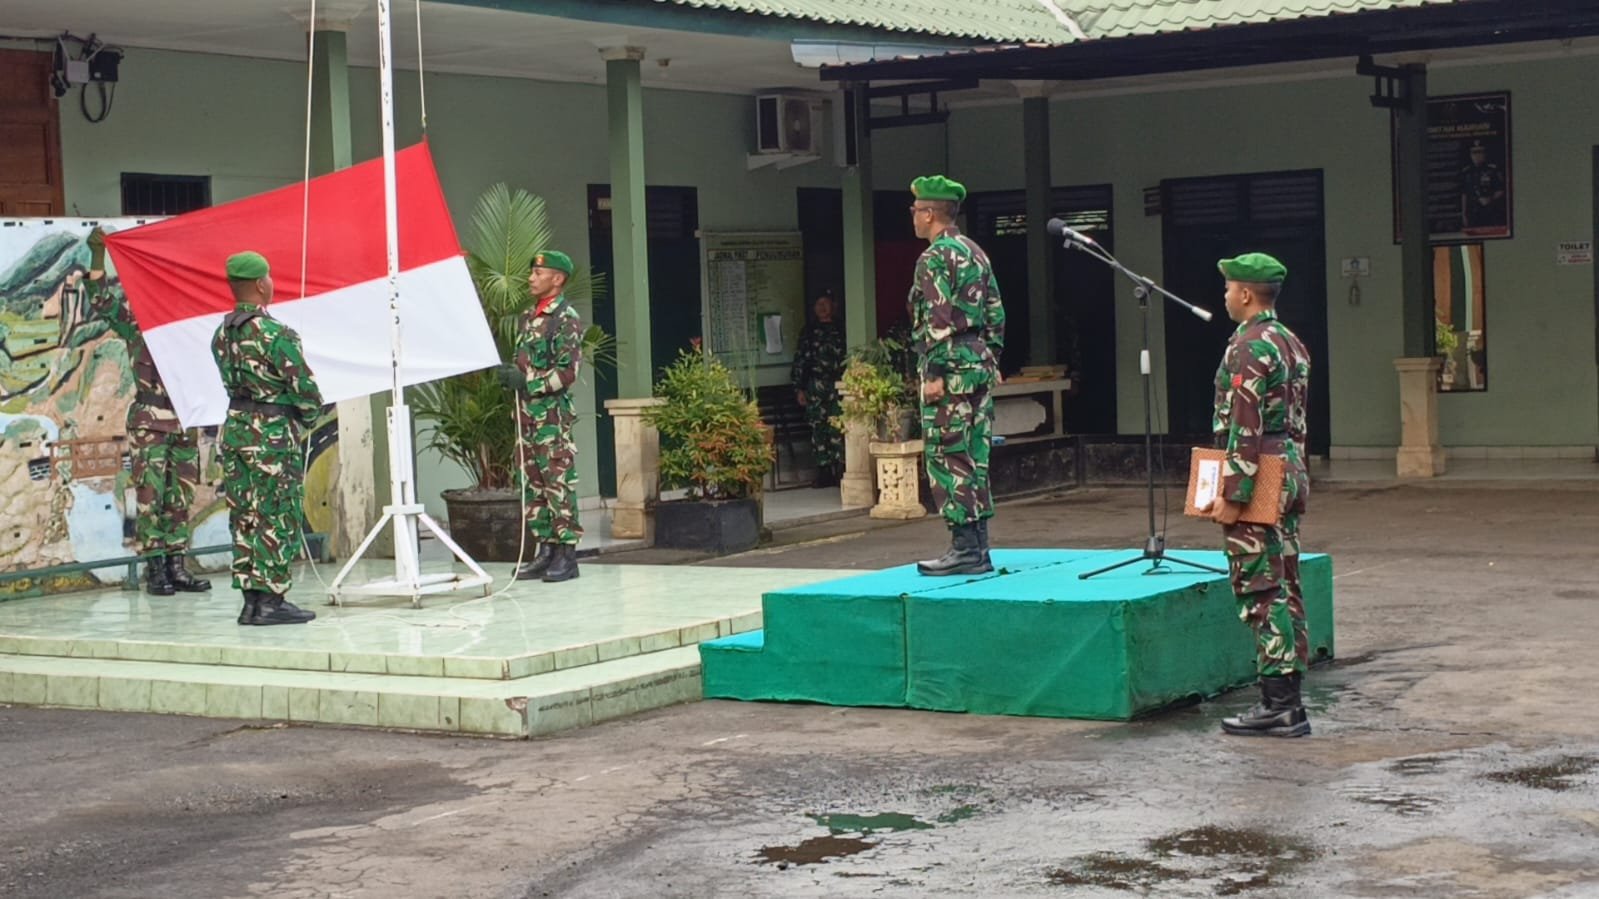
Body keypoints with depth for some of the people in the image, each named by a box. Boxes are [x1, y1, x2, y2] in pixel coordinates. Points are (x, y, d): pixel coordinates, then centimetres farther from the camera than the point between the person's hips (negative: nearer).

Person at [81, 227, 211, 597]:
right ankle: (155, 570, -2)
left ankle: (177, 566, 13)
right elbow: (101, 302, -14)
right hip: (149, 421, -4)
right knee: (151, 495, -5)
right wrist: (97, 254, -22)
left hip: (185, 420, 4)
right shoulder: (135, 319, -1)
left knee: (181, 497, 7)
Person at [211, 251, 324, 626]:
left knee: (244, 518, 10)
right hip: (273, 434, -7)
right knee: (278, 520, -1)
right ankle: (270, 600, 0)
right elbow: (306, 390, -15)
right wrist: (307, 418, 7)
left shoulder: (221, 335, 6)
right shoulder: (276, 335, -16)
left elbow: (232, 381, 10)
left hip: (235, 428, 7)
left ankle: (252, 600, 13)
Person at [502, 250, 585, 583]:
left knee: (559, 482, -7)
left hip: (553, 412, -9)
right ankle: (545, 550, 15)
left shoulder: (566, 318, -8)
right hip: (527, 412, 9)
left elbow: (568, 371, -14)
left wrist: (529, 383, -18)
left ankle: (566, 555, -4)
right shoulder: (529, 316, 17)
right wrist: (510, 375, 5)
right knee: (533, 484, 9)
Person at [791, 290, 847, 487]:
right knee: (818, 427, -1)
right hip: (815, 387, 2)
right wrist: (799, 388, 3)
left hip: (838, 385, -2)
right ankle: (824, 471, 3)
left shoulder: (840, 330, 10)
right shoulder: (808, 332, 12)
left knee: (837, 427, -11)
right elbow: (800, 361, 9)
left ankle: (840, 470, -9)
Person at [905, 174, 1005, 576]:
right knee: (973, 458, 11)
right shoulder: (975, 253, 17)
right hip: (979, 362, 9)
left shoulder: (935, 258, -11)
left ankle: (964, 548, -9)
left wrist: (934, 373, -19)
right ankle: (978, 549, 12)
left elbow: (938, 320, -19)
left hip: (950, 366, -9)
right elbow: (995, 313, 18)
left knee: (946, 457, -7)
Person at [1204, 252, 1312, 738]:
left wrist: (1231, 495, -19)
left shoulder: (1247, 348, -16)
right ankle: (1289, 701, 15)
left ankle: (1276, 705, -5)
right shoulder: (1292, 343, 14)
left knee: (1261, 593, -6)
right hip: (1290, 476, 10)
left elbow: (1245, 429, -21)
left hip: (1256, 481, -10)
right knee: (1285, 588, 11)